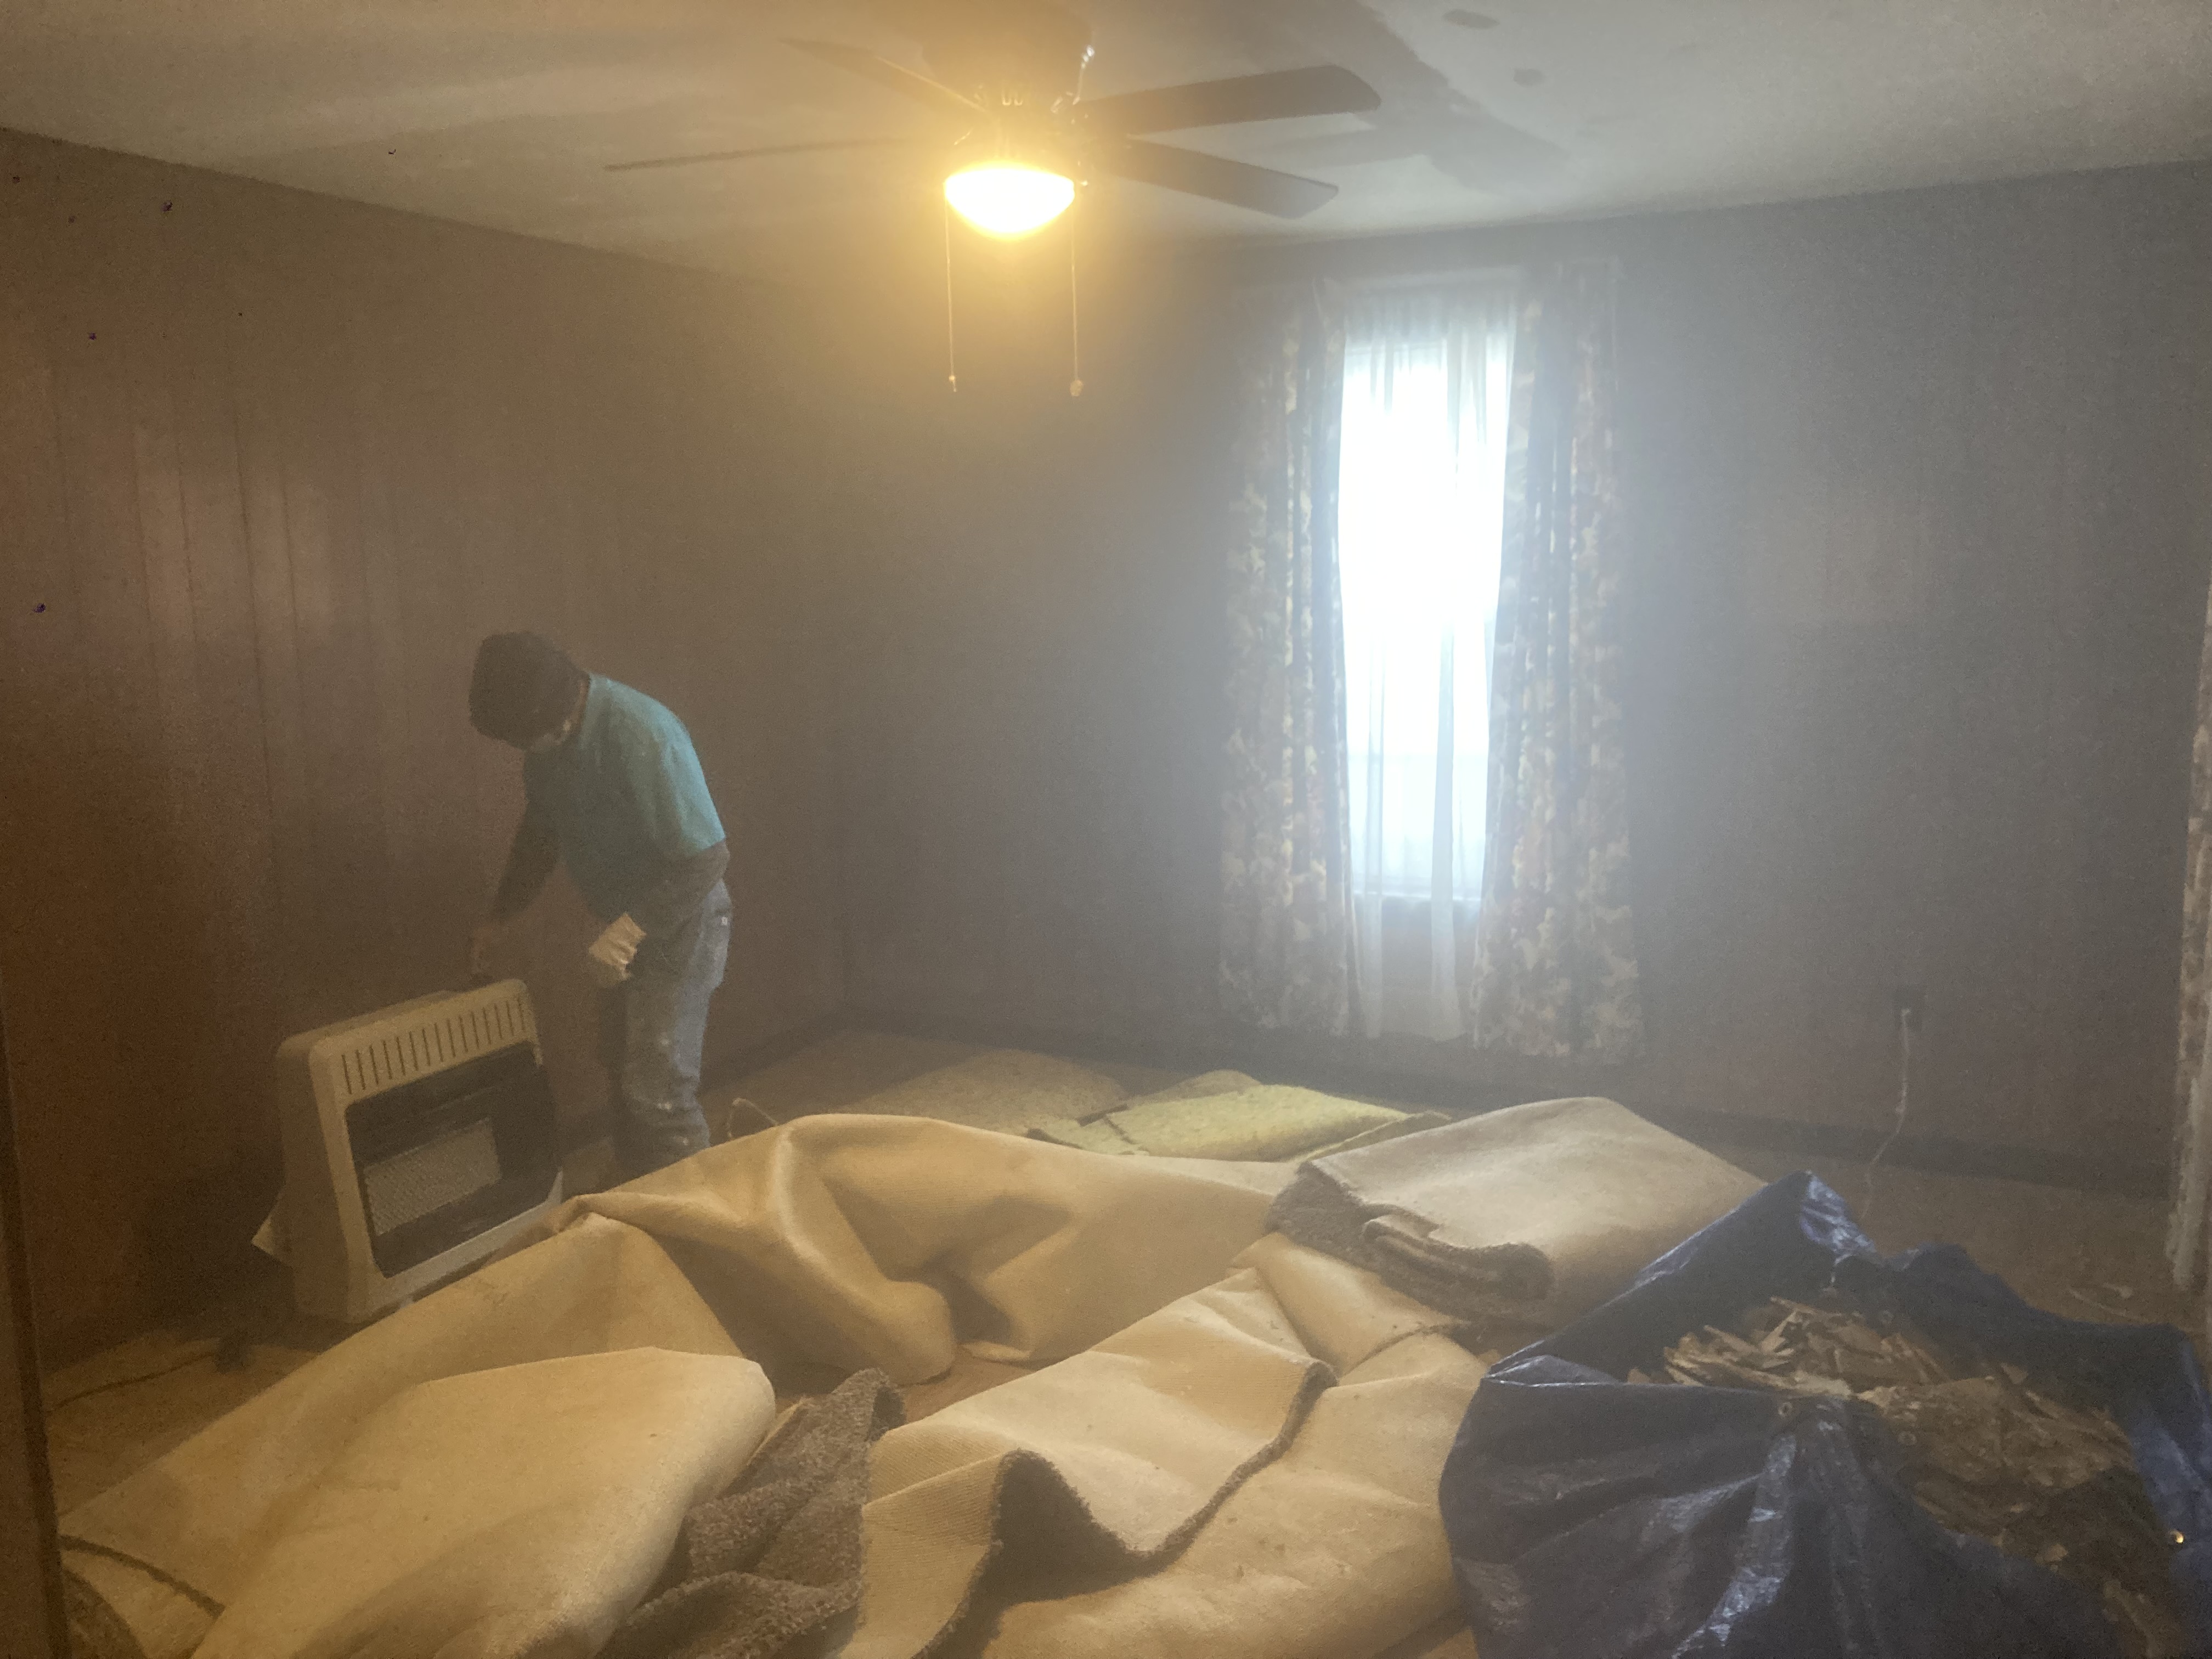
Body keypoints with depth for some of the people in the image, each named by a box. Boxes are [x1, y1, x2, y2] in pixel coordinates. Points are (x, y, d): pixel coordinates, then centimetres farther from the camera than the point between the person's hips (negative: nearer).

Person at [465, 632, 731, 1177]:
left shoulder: (644, 737, -31)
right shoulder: (547, 736, -5)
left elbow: (708, 858, -29)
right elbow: (540, 833, 13)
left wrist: (627, 932, -32)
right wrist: (498, 917, 11)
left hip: (679, 924, -8)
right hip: (622, 923, 8)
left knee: (657, 1089, -7)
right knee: (623, 1069, 18)